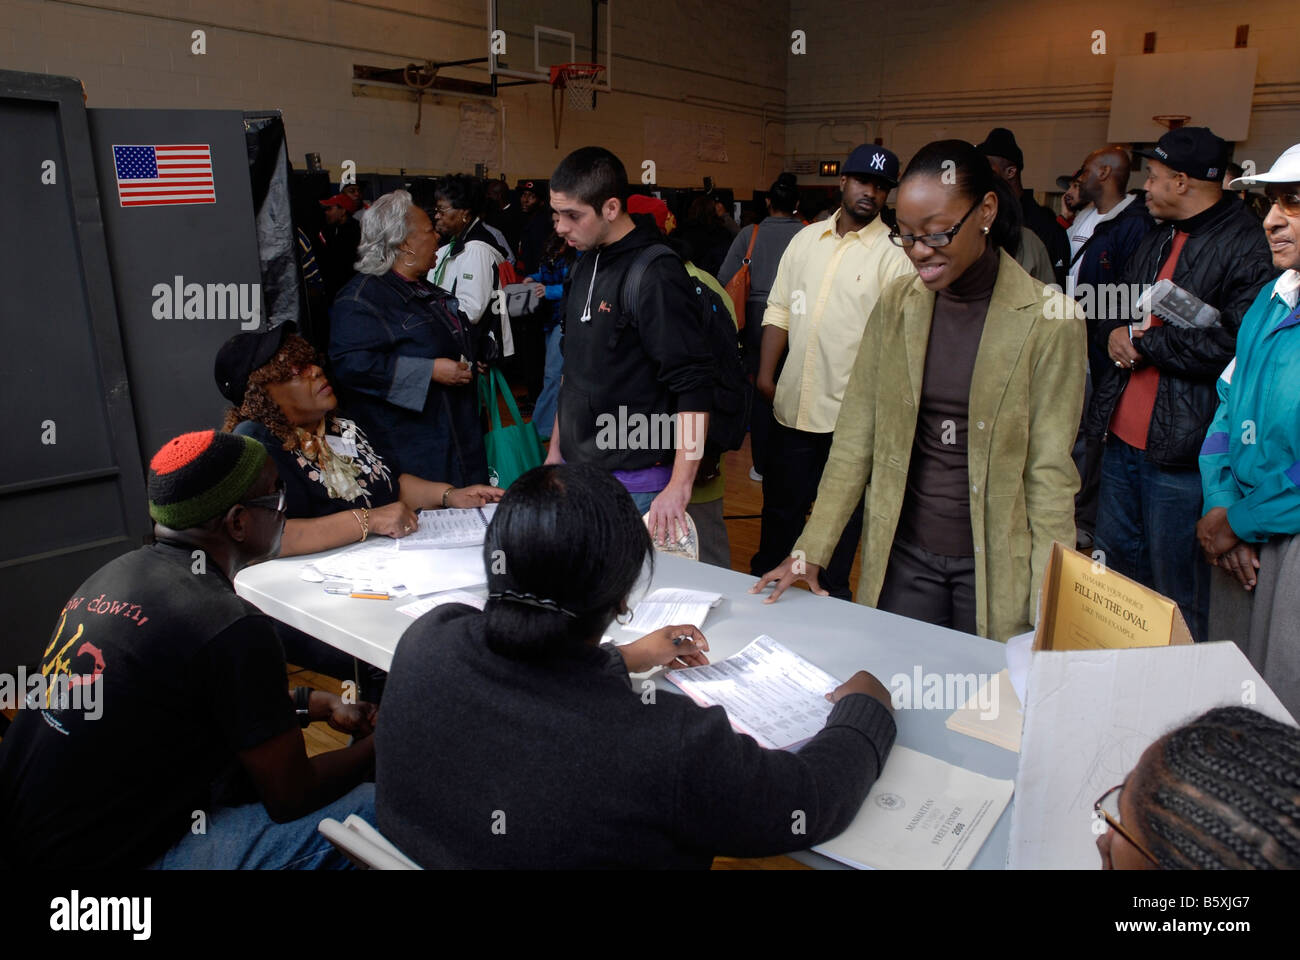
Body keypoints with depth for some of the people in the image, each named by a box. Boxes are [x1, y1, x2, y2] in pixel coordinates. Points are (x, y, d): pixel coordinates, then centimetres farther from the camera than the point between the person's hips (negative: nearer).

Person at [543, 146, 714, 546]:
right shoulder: (585, 266, 10)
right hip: (577, 470, 8)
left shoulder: (656, 276, -17)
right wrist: (556, 449, 20)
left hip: (634, 485, -8)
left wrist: (678, 489, -25)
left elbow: (694, 387, -21)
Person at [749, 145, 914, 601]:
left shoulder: (894, 253, -5)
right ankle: (762, 579, 35)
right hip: (793, 403, 4)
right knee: (781, 500, 17)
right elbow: (779, 310, 12)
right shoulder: (806, 239, 11)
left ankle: (834, 595, 28)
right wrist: (765, 373, 4)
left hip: (851, 410, -4)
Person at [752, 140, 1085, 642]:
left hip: (994, 563, -2)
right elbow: (854, 439, 2)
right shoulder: (895, 304, 1)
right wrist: (810, 552, -1)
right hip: (903, 554, 3)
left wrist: (1050, 603, -11)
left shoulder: (1047, 319, -9)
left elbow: (1050, 472, -8)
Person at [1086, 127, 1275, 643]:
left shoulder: (1249, 246, -13)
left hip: (1179, 452, -9)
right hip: (1122, 439, 9)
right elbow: (1114, 306, 23)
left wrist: (1142, 341, -13)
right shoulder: (1158, 238, 15)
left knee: (1175, 596, 4)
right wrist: (1114, 332, 0)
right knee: (1111, 577, 21)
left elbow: (1236, 343, -24)